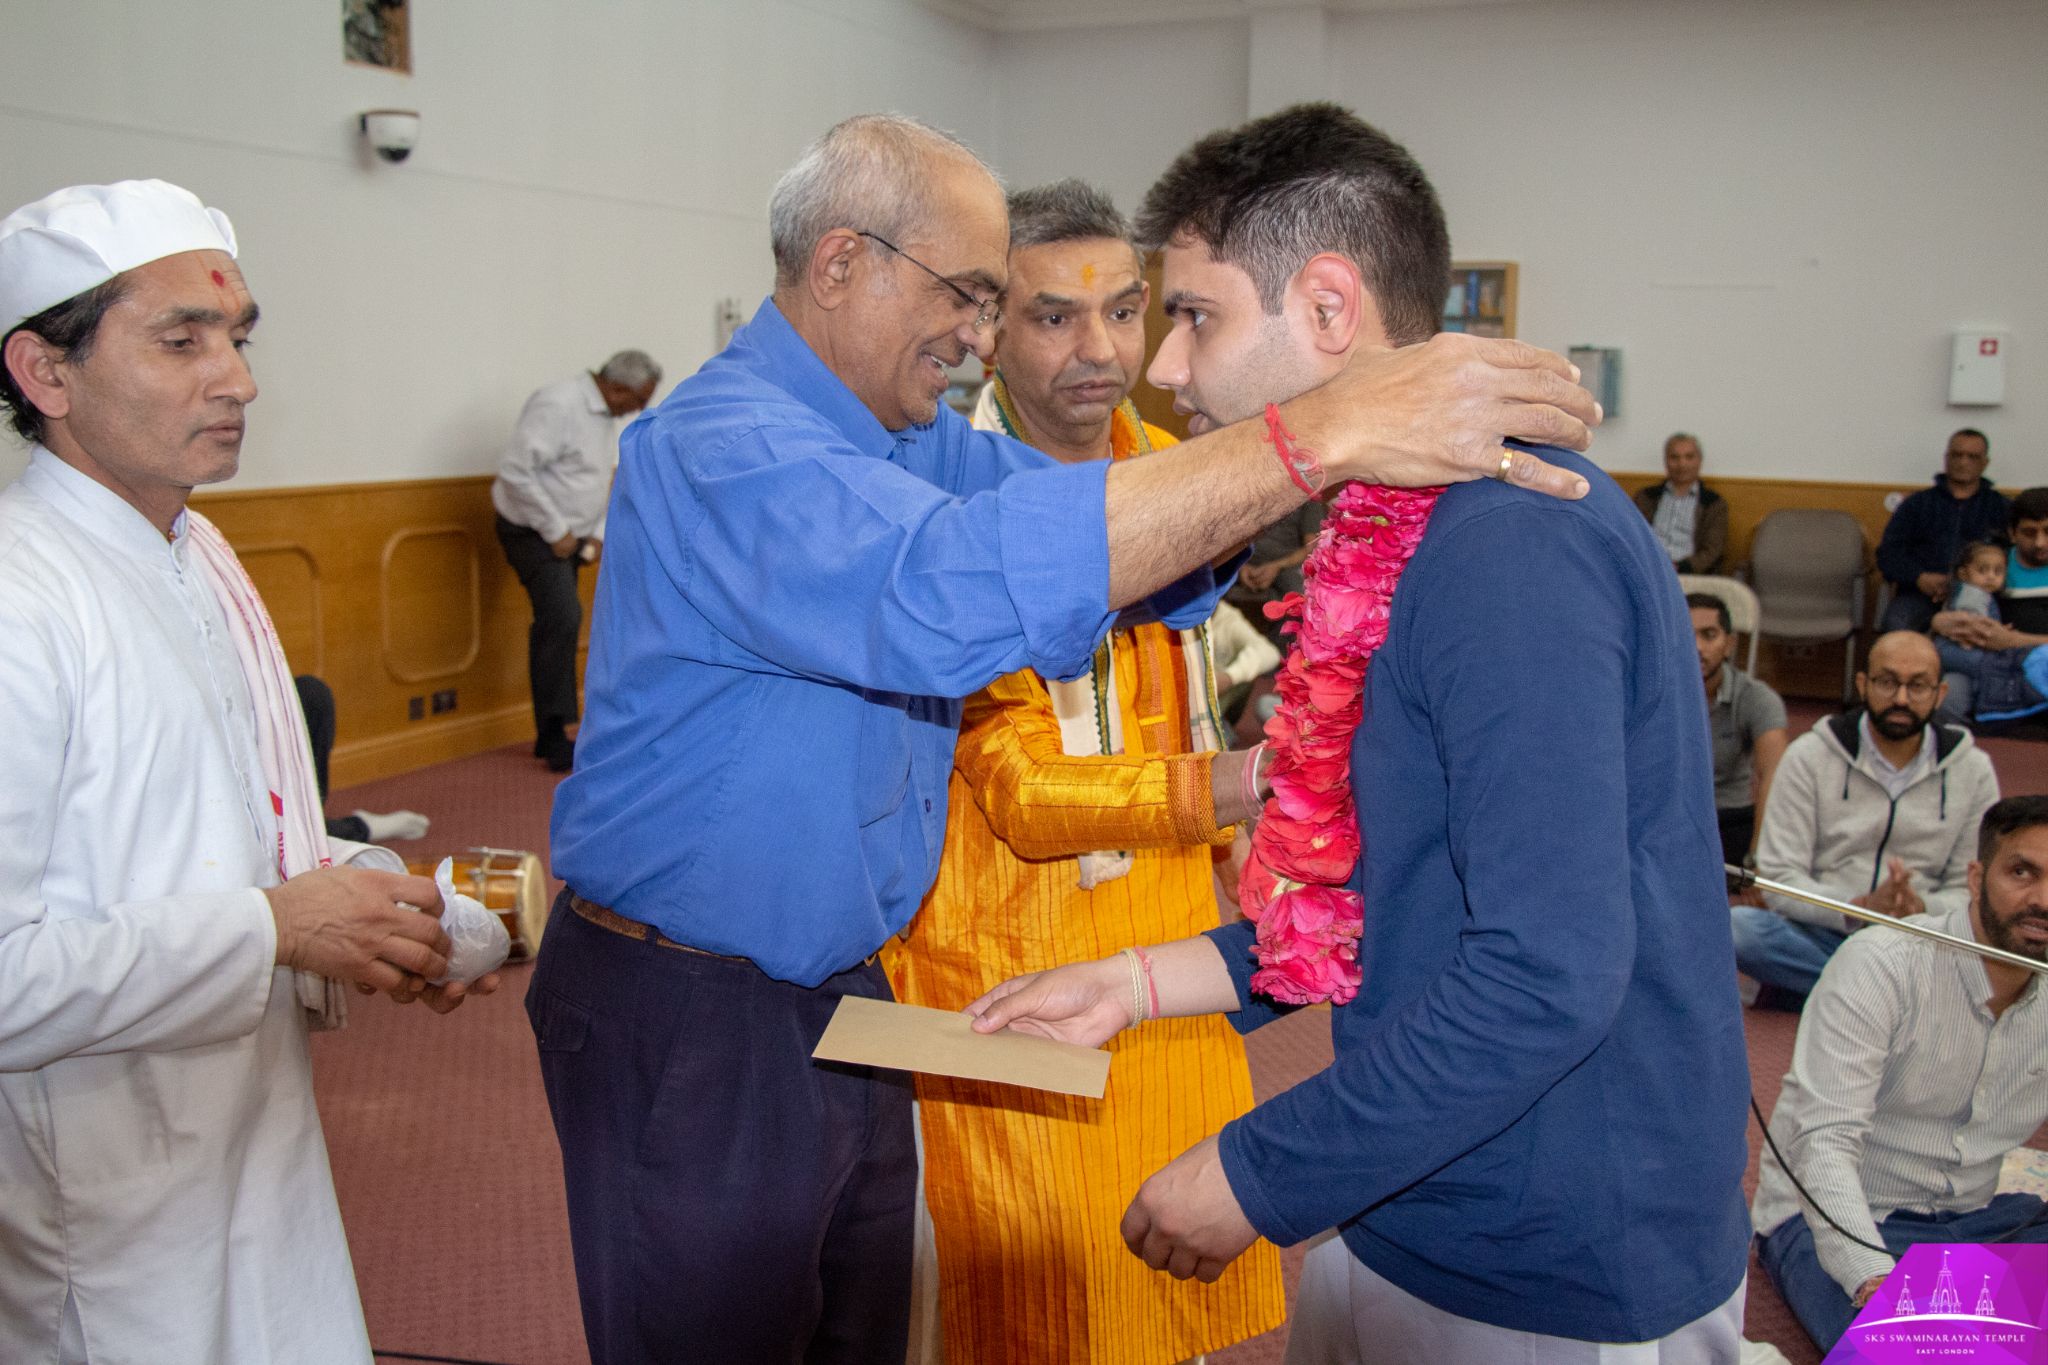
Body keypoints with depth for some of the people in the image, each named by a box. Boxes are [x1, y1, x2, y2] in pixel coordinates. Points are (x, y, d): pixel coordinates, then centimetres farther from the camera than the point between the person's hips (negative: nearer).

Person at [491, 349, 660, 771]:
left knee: (558, 626, 10)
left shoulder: (605, 415, 10)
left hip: (566, 535, 9)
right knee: (562, 618, -21)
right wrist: (555, 531, -20)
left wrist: (598, 533, 9)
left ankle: (550, 736, 17)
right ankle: (555, 739, -17)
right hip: (533, 531, -9)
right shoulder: (558, 405, -20)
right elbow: (515, 470, -25)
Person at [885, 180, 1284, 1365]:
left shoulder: (1165, 464, 5)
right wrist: (1217, 787, -34)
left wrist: (1238, 846, 20)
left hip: (1168, 925, 6)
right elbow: (1025, 793, -21)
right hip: (1019, 957, -6)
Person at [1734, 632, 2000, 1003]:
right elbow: (1779, 878, -5)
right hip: (1819, 935, -1)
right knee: (1736, 927, -32)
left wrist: (1923, 910, -16)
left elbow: (1969, 889, 8)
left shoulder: (1974, 770, 7)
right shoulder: (1809, 756, 0)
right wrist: (1859, 907, -23)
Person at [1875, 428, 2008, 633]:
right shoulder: (1918, 503, 21)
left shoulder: (2000, 507, 19)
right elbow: (1888, 553, 12)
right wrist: (1920, 578, -8)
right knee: (1898, 624, -35)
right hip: (1919, 593, 0)